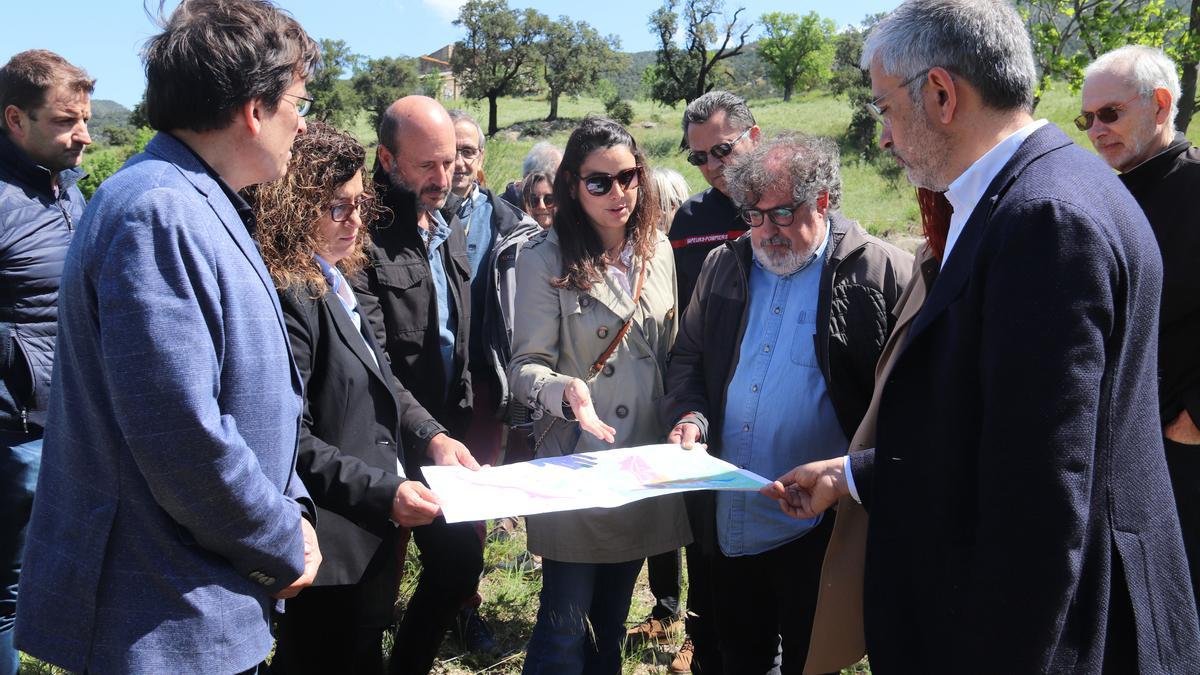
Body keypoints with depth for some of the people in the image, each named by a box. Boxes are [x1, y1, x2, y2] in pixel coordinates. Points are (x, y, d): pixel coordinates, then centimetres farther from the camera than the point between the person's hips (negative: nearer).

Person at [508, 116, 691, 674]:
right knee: (566, 627, 1)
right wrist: (566, 390, -30)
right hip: (577, 464, -5)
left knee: (612, 618, 19)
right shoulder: (545, 259, -11)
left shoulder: (656, 249, 5)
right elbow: (525, 365, -11)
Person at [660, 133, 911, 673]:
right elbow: (688, 357, 15)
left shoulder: (880, 273, -9)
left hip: (818, 530, -5)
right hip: (728, 522, 5)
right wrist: (688, 414, -4)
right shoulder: (723, 267, 7)